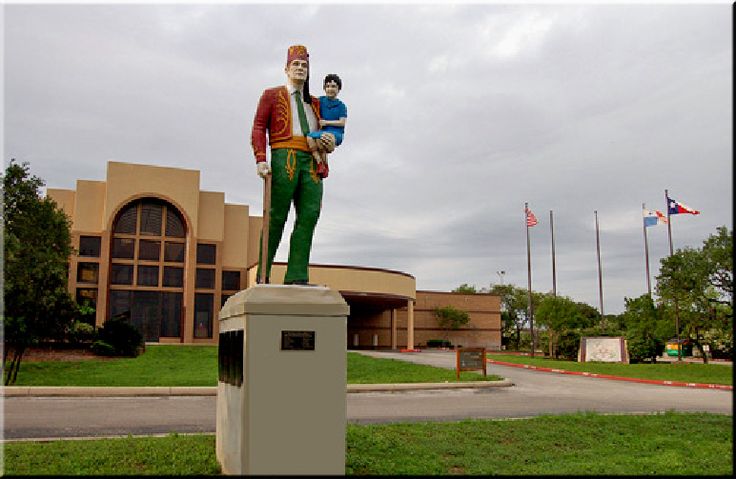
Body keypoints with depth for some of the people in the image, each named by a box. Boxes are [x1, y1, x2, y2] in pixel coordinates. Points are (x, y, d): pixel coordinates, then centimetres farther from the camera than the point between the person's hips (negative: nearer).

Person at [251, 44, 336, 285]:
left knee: (309, 215, -10)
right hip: (285, 158, -4)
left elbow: (322, 133, 29)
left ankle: (297, 276, -11)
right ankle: (263, 275, 2)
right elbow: (258, 128, 4)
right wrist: (260, 160, -11)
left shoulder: (314, 103, 27)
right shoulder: (271, 95, 14)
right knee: (277, 217, -6)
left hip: (311, 163, 4)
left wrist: (329, 143, 3)